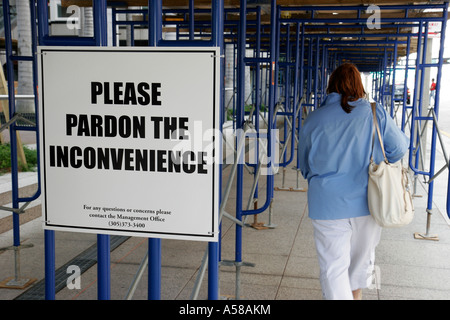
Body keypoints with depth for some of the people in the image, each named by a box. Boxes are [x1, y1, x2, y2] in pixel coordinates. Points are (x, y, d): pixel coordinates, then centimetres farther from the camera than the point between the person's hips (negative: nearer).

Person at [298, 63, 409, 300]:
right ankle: (355, 296, 43)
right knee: (361, 259, 23)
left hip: (328, 206, -1)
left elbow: (304, 166, 6)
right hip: (368, 202, 2)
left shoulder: (313, 120, -4)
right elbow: (399, 149, 2)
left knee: (333, 267, 5)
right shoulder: (375, 114, -5)